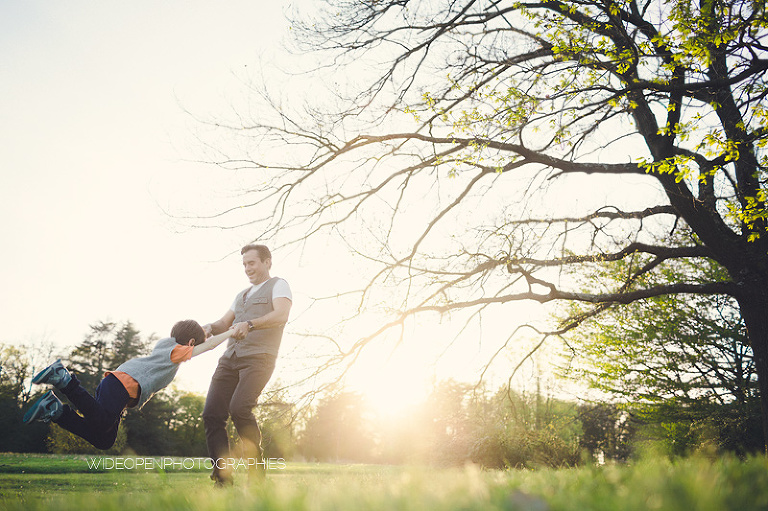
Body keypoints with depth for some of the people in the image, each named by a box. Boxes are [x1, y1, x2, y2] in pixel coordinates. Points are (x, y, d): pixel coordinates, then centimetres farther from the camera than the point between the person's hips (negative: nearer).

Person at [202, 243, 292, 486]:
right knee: (212, 414, -8)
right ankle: (222, 479, -3)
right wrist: (210, 327, 2)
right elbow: (224, 323, 26)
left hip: (259, 358, -7)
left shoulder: (278, 286, 9)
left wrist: (250, 324, -26)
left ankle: (256, 473, -12)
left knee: (239, 407, -26)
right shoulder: (242, 295, 32)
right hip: (230, 357, 7)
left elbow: (281, 315, -11)